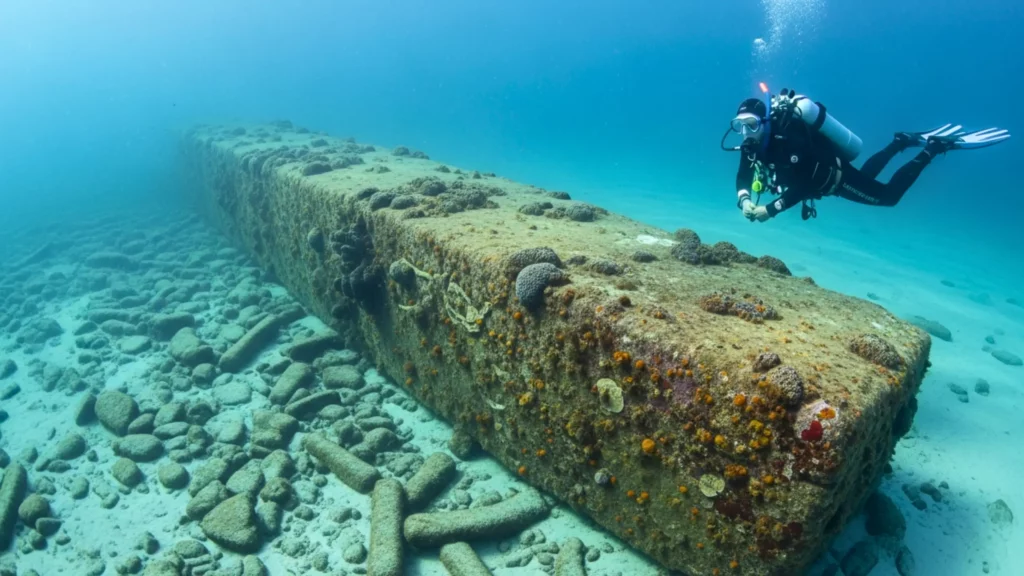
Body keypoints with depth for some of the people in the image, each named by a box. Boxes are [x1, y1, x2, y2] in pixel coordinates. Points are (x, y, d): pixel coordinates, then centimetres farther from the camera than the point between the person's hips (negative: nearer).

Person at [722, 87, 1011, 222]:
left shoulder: (788, 140, -40)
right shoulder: (753, 144, -18)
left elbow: (807, 185, -45)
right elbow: (743, 177, -13)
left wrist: (770, 209, -51)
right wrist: (744, 200, -34)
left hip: (835, 175, -8)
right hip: (819, 174, 8)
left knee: (888, 195, 9)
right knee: (867, 175, 34)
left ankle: (934, 147, 17)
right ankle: (901, 142, 45)